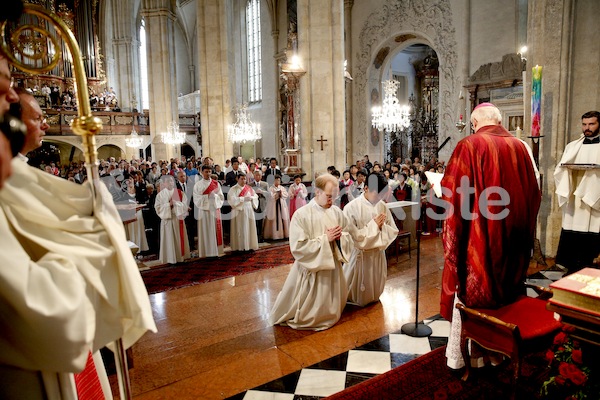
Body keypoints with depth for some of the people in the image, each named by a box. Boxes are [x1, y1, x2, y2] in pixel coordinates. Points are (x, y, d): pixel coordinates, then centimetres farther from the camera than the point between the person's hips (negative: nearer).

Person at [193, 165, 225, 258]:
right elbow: (196, 198, -4)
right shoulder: (198, 184, 4)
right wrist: (208, 196, -14)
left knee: (215, 231, 3)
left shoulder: (216, 183, 9)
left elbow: (221, 197, 5)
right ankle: (205, 252, 3)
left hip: (215, 209, 2)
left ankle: (216, 251, 10)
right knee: (205, 231, -2)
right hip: (204, 210, -2)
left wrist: (214, 195, -13)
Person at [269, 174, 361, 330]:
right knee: (310, 311, 11)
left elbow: (352, 234, 10)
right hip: (310, 268, -5)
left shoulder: (336, 212, -3)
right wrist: (325, 238, -22)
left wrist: (339, 236, -12)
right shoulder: (301, 215, -18)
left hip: (332, 266, 5)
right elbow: (297, 247, -22)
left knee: (329, 310, 22)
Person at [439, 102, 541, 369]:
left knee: (470, 293, 9)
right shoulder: (521, 147, 3)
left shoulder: (469, 146, -12)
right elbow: (534, 190, 12)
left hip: (478, 237, -5)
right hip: (513, 238, 5)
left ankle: (461, 356, 21)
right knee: (504, 291, 20)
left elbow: (451, 192, -16)